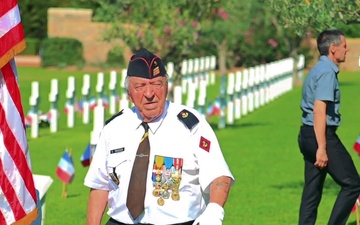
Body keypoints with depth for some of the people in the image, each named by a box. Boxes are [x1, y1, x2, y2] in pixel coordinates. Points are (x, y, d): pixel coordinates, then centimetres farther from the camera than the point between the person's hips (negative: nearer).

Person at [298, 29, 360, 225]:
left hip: (307, 135, 10)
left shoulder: (318, 70, 18)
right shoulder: (327, 72, -14)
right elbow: (319, 110, -22)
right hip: (322, 135, -10)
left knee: (312, 191, 9)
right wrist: (322, 148, -25)